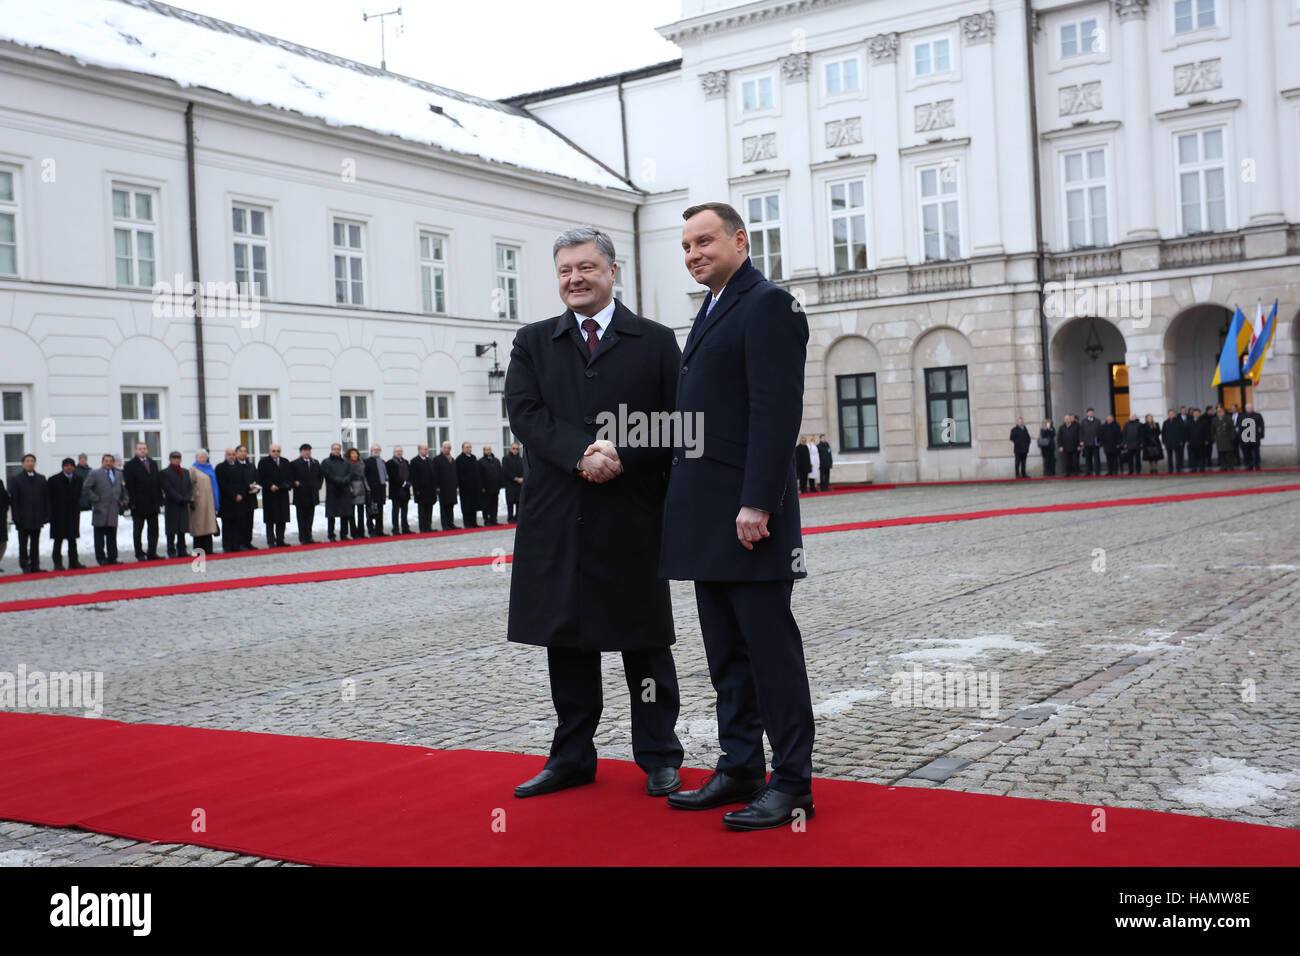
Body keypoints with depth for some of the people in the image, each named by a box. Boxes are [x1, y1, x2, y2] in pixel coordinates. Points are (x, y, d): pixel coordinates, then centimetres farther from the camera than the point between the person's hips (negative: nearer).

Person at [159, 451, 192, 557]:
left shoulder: (185, 472, 16)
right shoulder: (165, 473, -4)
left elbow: (190, 486, 10)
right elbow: (168, 489, -11)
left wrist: (188, 498, -8)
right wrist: (180, 499, -16)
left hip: (184, 505, 5)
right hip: (171, 505, -5)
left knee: (182, 529, 8)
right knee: (171, 530, -2)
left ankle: (182, 550, 13)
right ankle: (171, 551, 2)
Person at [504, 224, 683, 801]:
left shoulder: (655, 341, 6)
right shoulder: (532, 342, 12)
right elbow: (524, 411, -3)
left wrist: (622, 456, -15)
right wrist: (582, 453, -17)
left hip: (633, 517, -2)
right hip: (556, 518, 3)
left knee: (644, 640, 5)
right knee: (565, 639, 10)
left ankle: (658, 757, 17)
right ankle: (572, 757, 22)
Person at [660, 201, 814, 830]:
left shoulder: (768, 304, -8)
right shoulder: (711, 312, 21)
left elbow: (776, 411, -17)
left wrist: (757, 502, -23)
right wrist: (687, 504, 15)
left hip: (746, 509, -9)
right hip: (708, 516, 9)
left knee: (770, 649, -3)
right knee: (727, 653, 13)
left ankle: (792, 785, 6)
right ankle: (740, 769, 22)